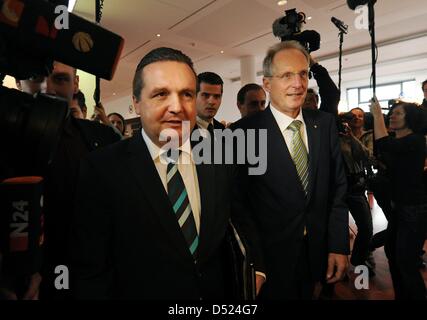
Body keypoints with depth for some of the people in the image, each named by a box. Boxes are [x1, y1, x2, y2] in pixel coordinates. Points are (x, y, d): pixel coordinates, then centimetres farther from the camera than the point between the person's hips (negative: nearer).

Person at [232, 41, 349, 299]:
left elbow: (338, 188, 2)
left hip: (317, 253, 5)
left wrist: (339, 245, -1)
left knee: (307, 294, 24)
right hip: (270, 257, -4)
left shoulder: (326, 124, -2)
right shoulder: (245, 132, -16)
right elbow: (238, 201, -12)